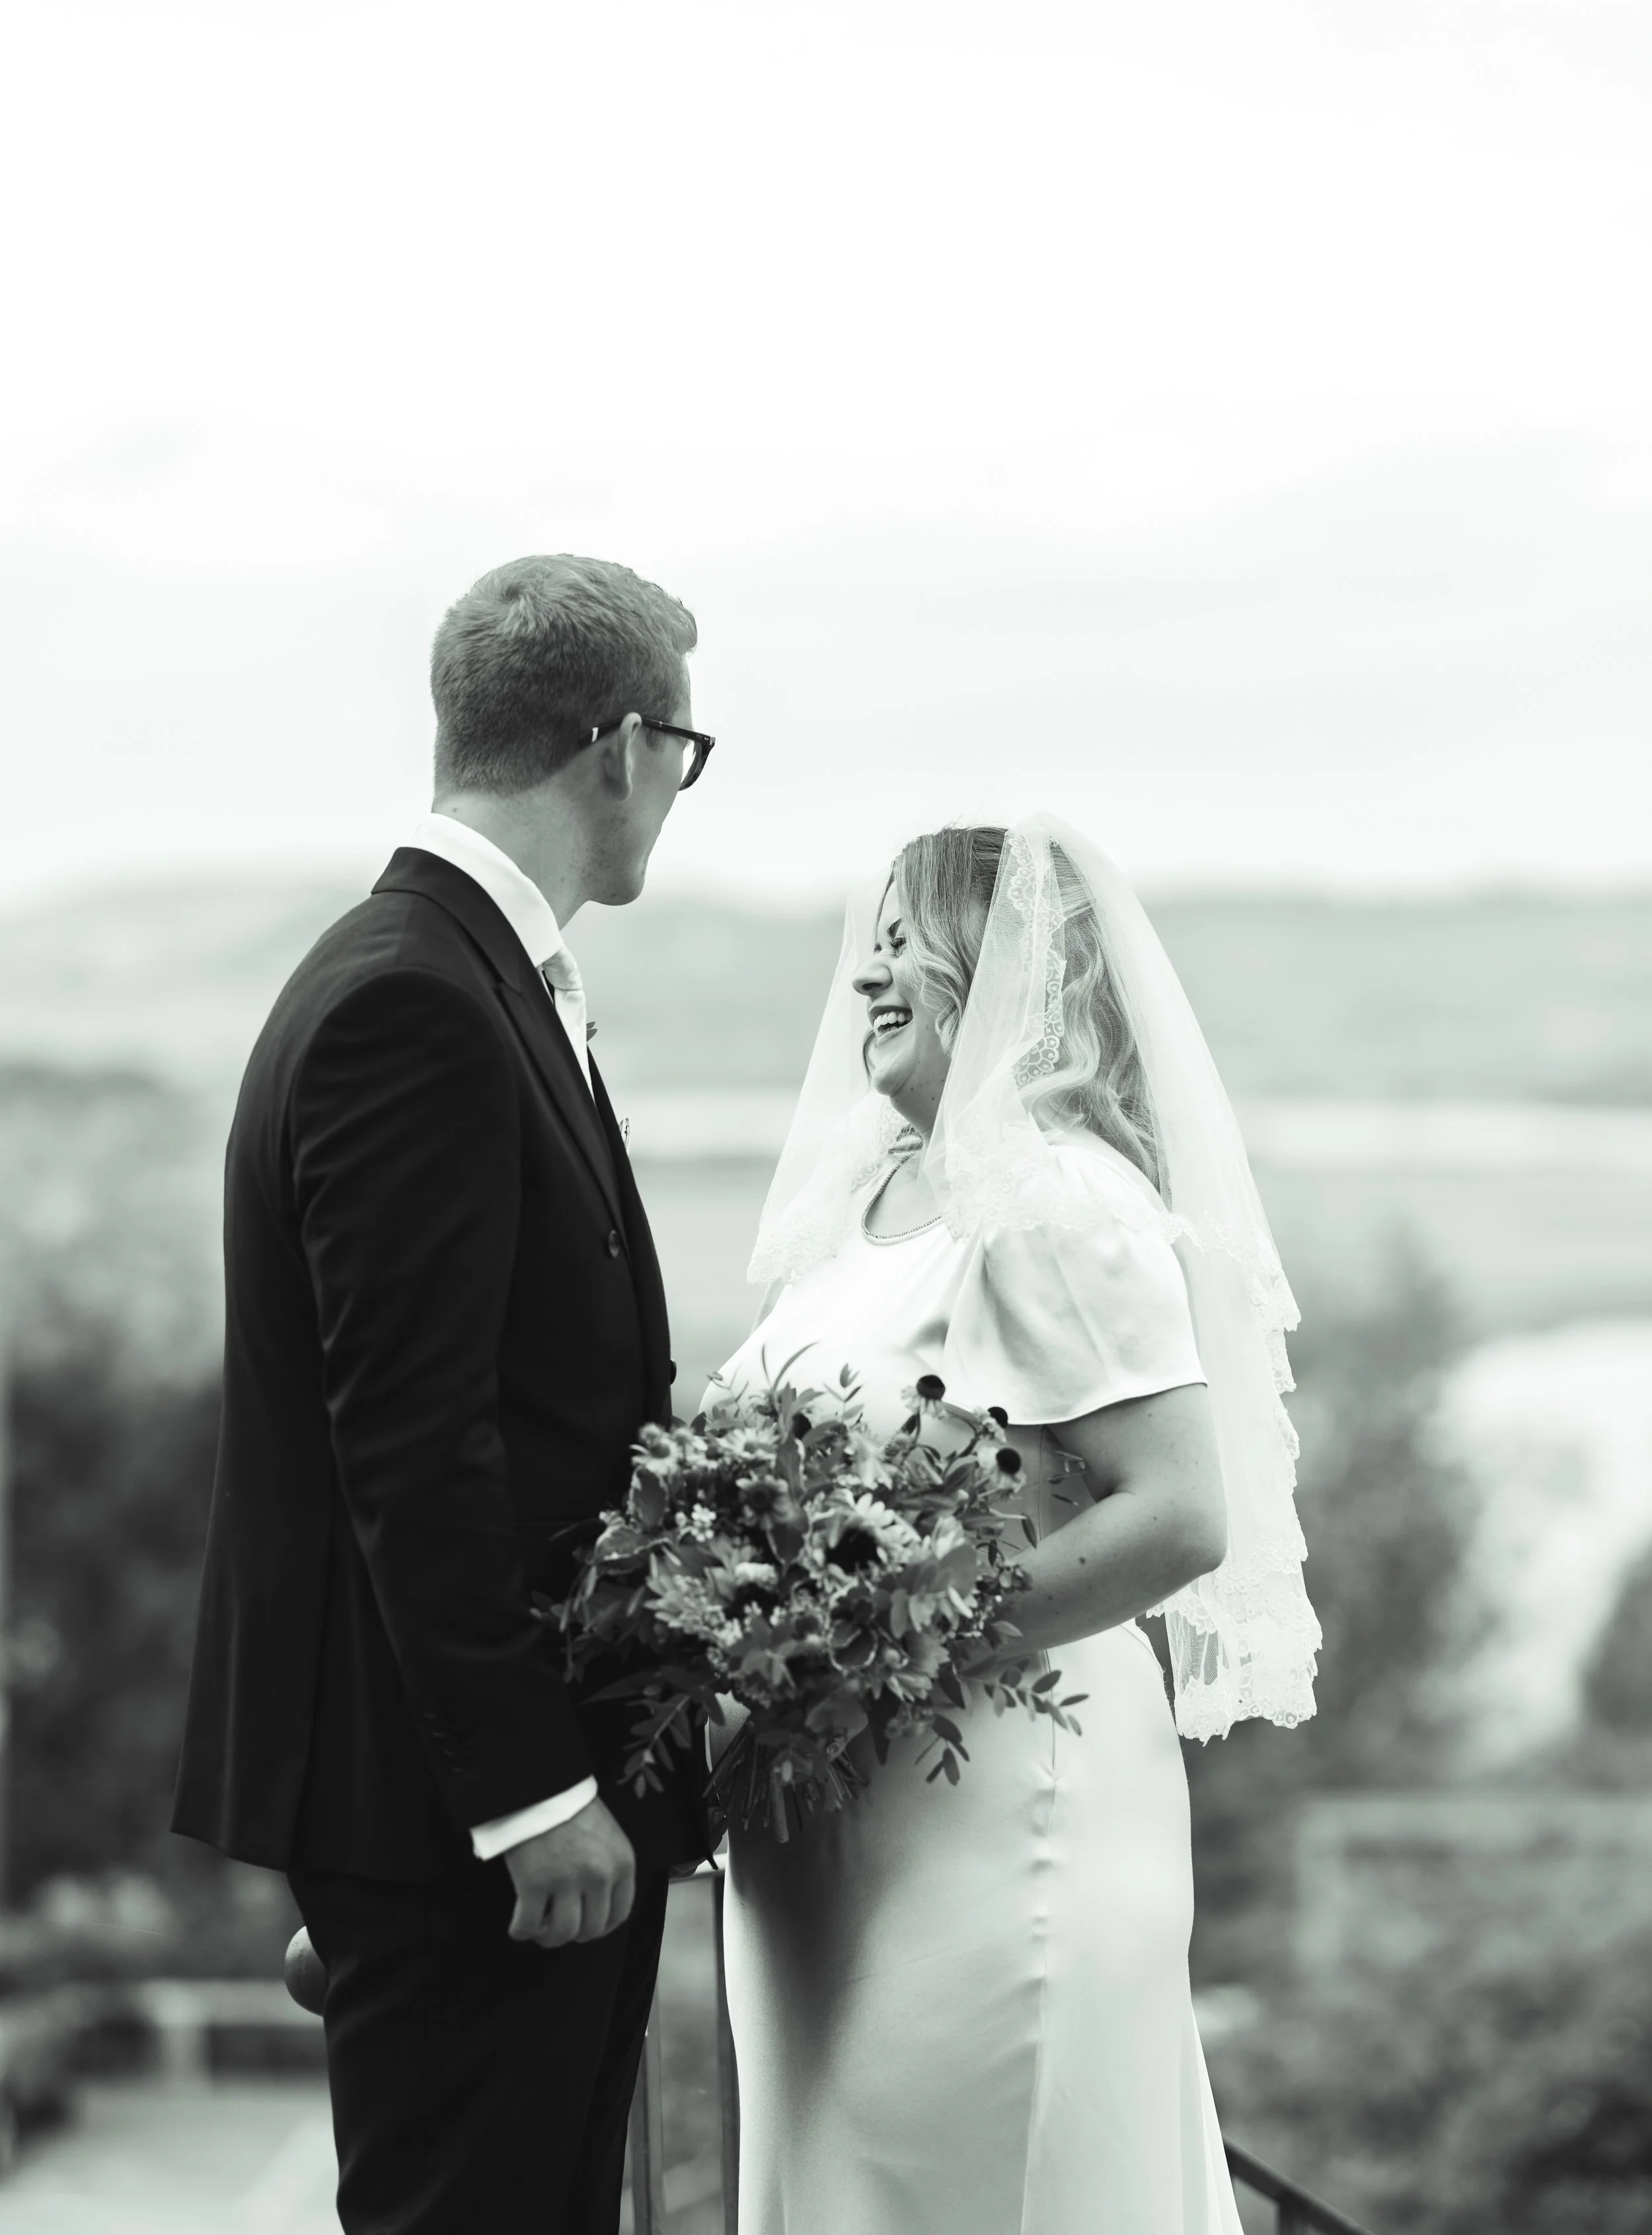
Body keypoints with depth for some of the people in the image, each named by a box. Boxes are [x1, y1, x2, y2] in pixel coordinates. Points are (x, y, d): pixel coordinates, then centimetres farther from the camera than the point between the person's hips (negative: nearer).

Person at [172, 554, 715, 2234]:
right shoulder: (413, 1007, -17)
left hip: (526, 1766, 10)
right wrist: (530, 1791, -20)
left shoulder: (450, 976, 15)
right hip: (457, 1795, -10)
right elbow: (408, 1442, -21)